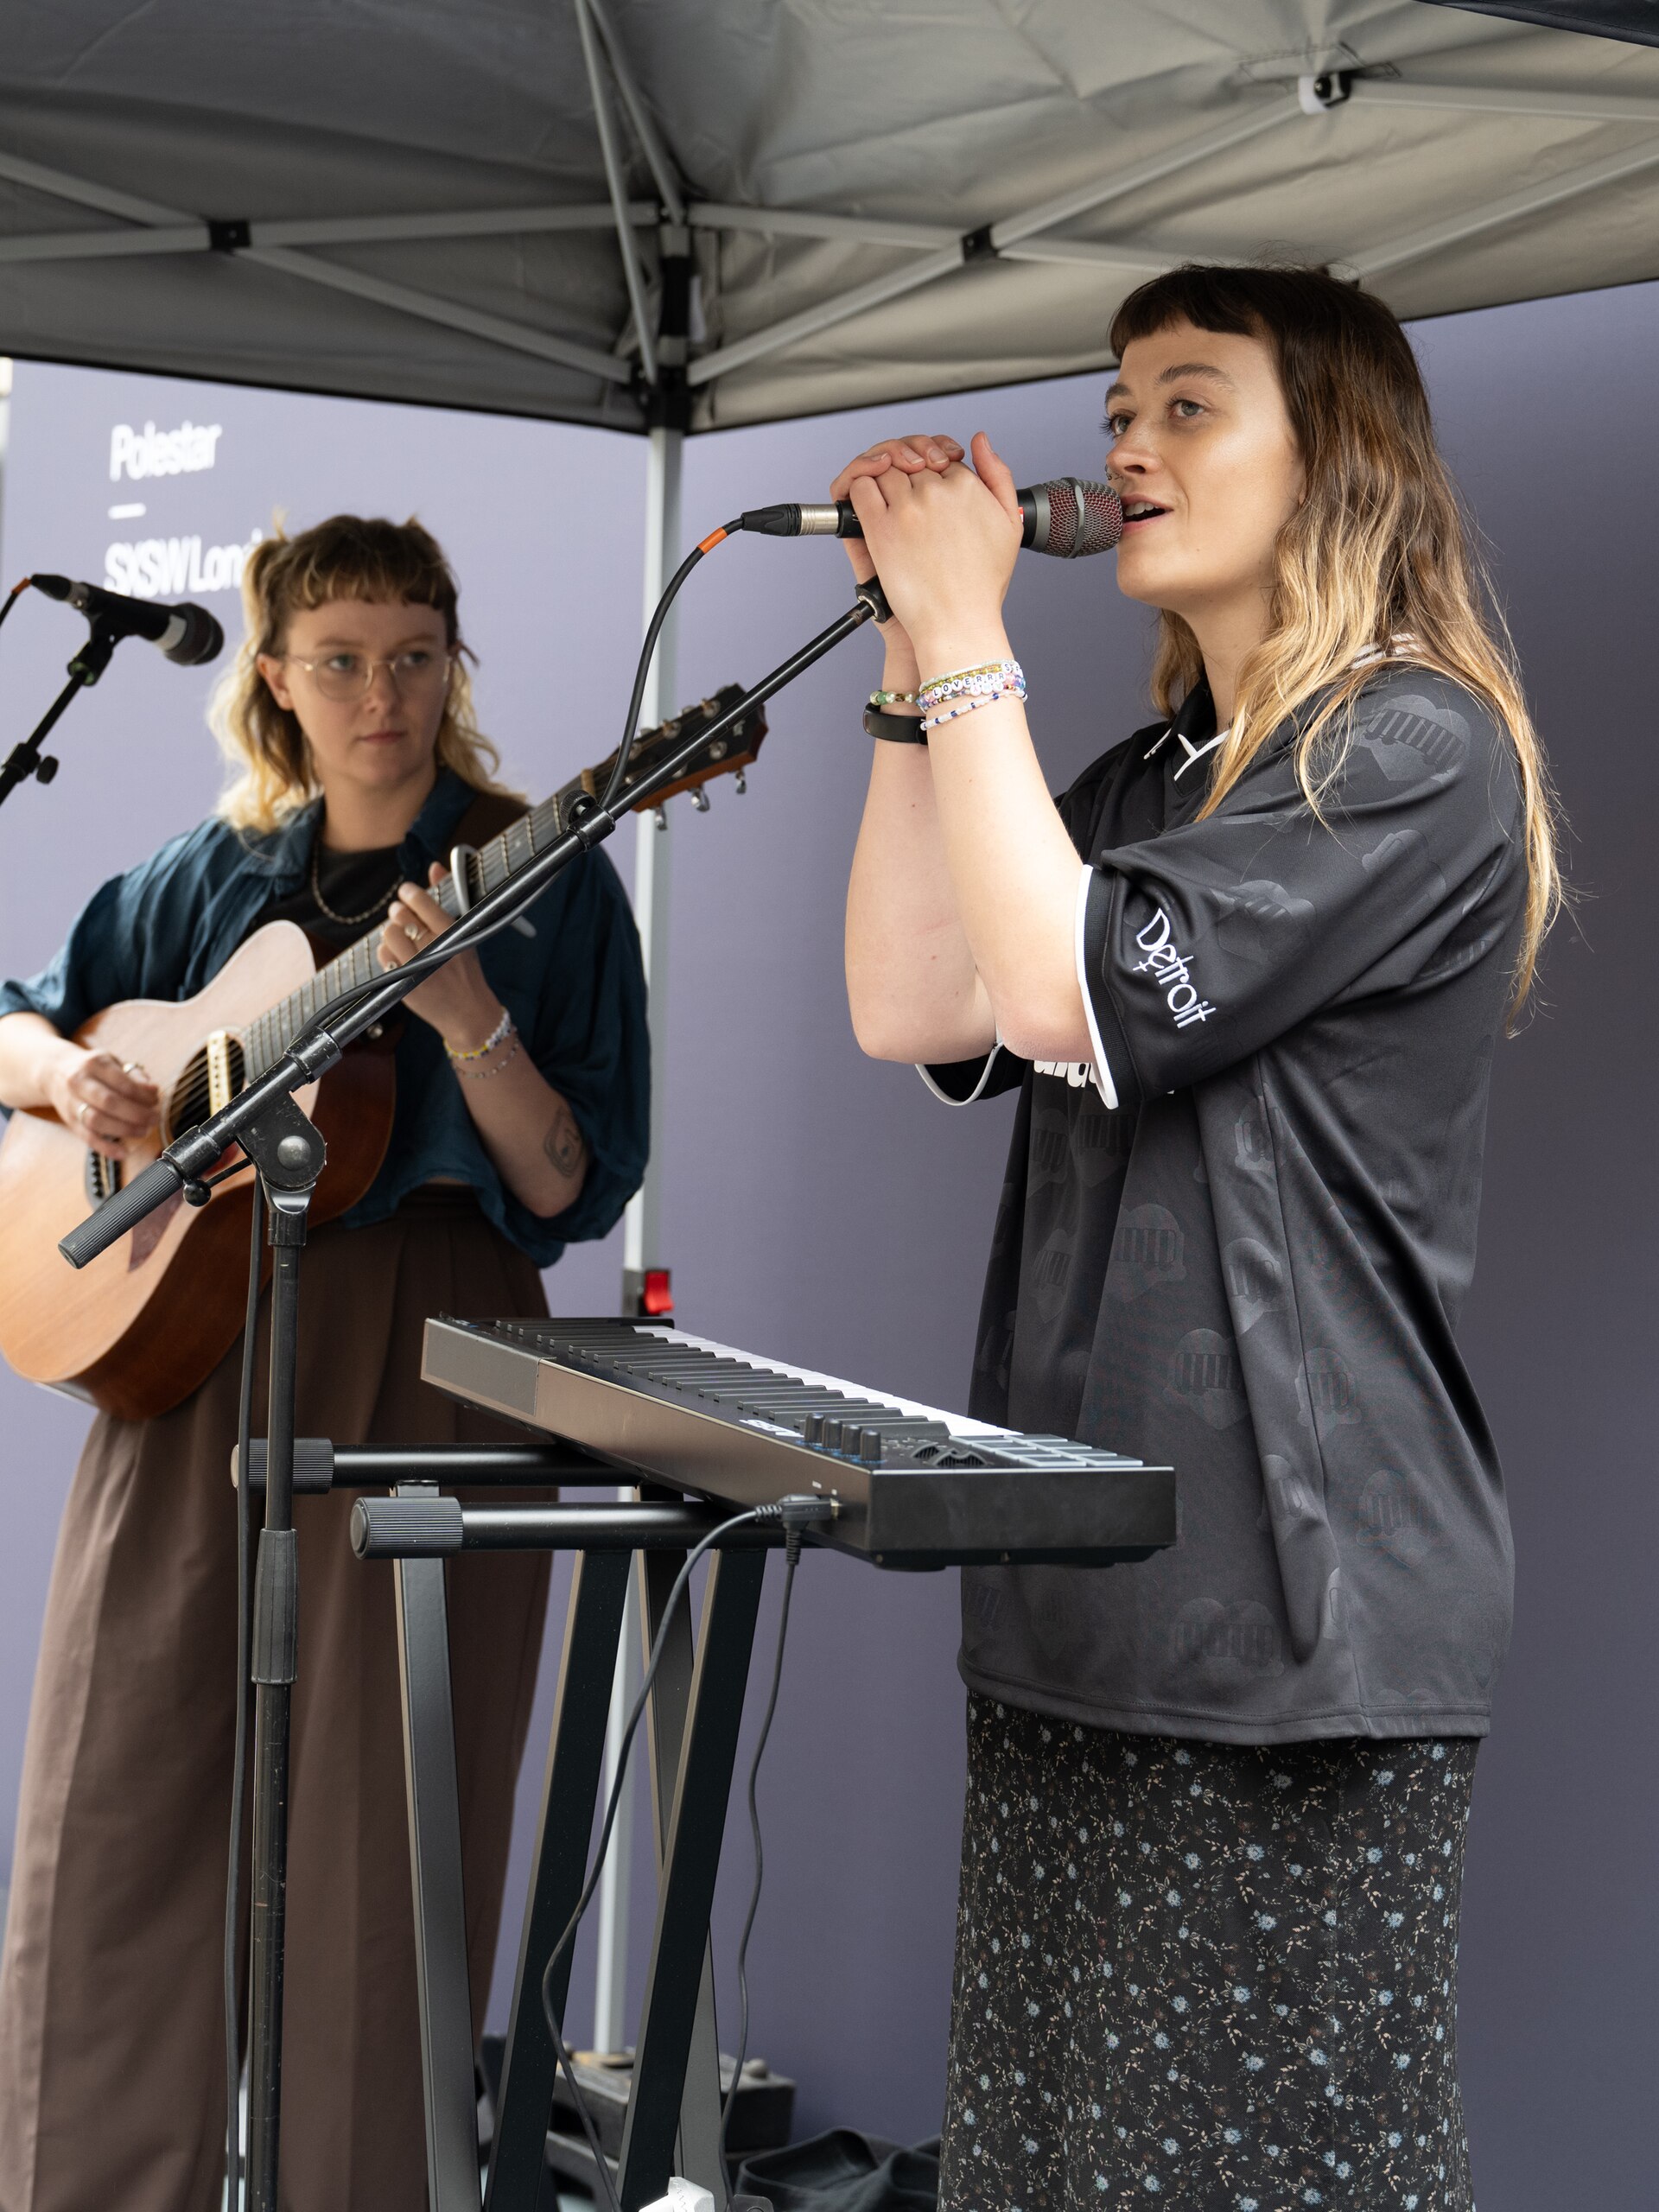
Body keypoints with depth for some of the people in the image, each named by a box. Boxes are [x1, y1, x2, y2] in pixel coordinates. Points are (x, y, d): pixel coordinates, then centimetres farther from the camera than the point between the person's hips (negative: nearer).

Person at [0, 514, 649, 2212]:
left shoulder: (545, 886, 1)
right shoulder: (213, 875, 12)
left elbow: (568, 1193, -6)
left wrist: (467, 1019, -21)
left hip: (416, 1372, -4)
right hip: (182, 1360, 4)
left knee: (367, 1848, -1)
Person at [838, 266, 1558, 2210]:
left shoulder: (1416, 753, -9)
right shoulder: (1157, 773, 19)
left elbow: (1071, 994, -19)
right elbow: (912, 1011, 7)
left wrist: (966, 642, -11)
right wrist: (918, 655, 4)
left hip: (1288, 1600, -8)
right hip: (1092, 1580, 9)